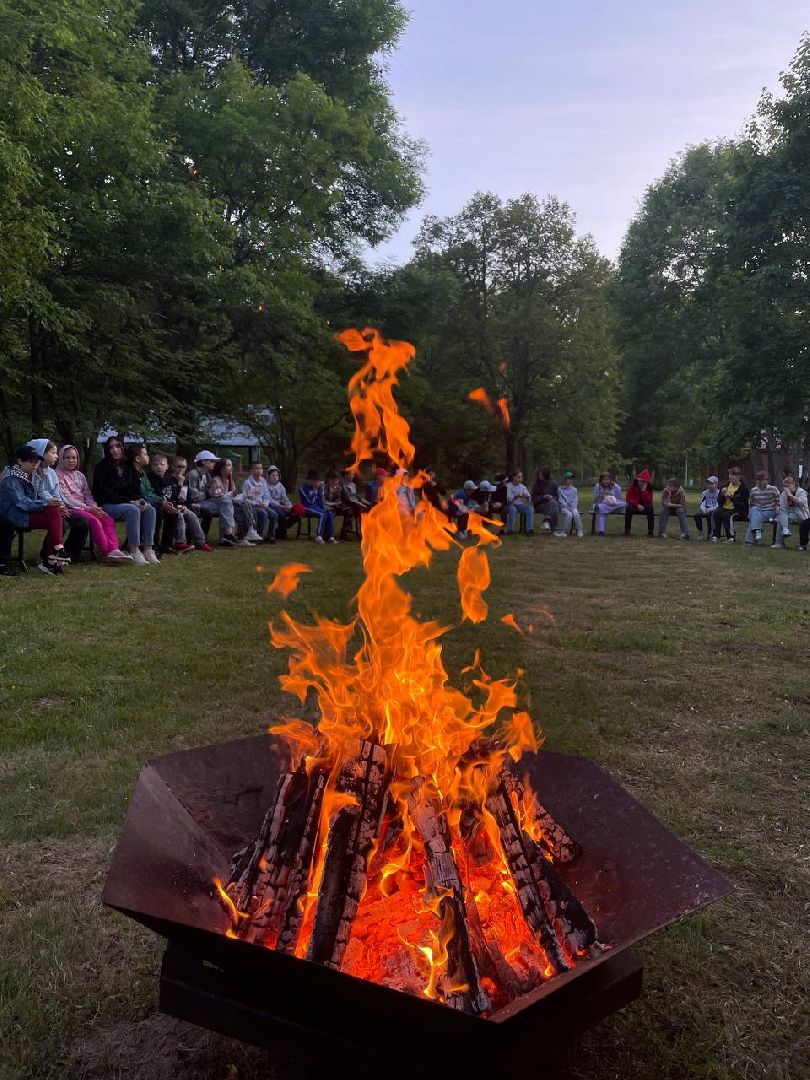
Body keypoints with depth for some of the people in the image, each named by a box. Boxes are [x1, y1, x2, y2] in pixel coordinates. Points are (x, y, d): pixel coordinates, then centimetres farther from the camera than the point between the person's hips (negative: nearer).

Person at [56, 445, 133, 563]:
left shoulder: (80, 475, 22)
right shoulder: (59, 475, 0)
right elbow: (66, 498, -9)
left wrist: (93, 506, -7)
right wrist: (87, 508, -17)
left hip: (85, 507, 6)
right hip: (70, 509, -6)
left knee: (108, 519, -19)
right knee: (94, 521, -31)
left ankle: (114, 550, -34)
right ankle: (107, 553, -28)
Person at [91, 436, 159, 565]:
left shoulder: (129, 467, 12)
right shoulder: (102, 467, -7)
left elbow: (136, 490, 13)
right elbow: (105, 493, -14)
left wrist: (140, 500, -12)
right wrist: (131, 502, -20)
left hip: (128, 503, 6)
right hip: (106, 506, -6)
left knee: (150, 509, -19)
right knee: (133, 510, -33)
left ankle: (148, 549, -25)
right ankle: (134, 551, -35)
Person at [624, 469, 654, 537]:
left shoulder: (649, 489, -6)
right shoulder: (632, 487, -8)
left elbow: (648, 502, -18)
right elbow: (628, 499, -12)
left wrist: (644, 491, -27)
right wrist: (637, 505, -24)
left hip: (644, 508, 1)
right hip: (634, 506, -1)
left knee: (650, 508, -32)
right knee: (628, 508, -34)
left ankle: (650, 531, -24)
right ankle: (627, 530, -25)